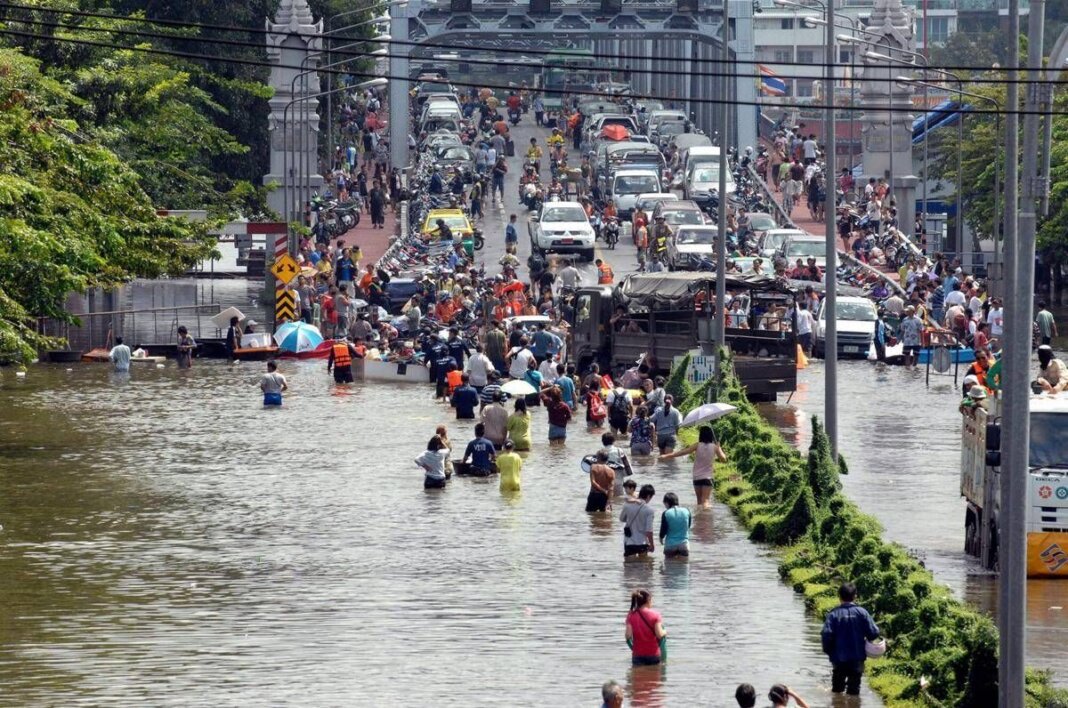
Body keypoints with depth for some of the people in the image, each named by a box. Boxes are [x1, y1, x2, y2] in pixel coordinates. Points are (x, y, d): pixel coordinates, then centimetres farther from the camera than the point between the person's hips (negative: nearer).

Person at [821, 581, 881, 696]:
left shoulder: (833, 614, -9)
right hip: (857, 659, 0)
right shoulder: (862, 612, -8)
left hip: (839, 659, 0)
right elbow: (874, 632, -10)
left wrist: (828, 651, 0)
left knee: (837, 688, 17)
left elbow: (826, 635, -17)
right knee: (854, 690, 9)